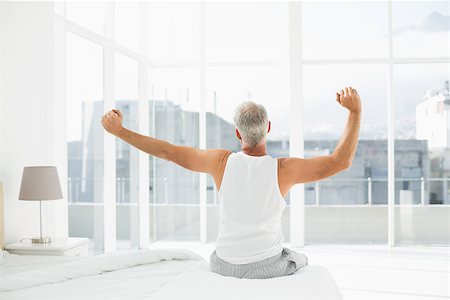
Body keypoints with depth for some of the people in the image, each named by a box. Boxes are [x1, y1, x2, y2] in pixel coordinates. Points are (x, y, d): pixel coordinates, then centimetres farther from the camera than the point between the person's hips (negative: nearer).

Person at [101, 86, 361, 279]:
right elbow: (342, 161, -19)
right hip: (268, 266, -2)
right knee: (300, 261, 33)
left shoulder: (223, 161, -16)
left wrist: (119, 131, -2)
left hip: (225, 266, 2)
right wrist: (356, 111, -15)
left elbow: (167, 151, -11)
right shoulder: (283, 169, -21)